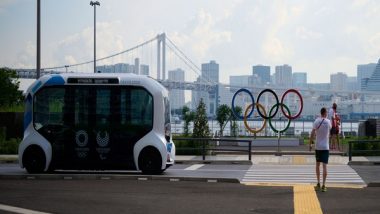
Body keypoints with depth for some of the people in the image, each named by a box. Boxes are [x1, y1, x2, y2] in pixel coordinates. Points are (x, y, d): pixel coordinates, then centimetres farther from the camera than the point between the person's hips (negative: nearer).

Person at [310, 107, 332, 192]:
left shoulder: (316, 121, -6)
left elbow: (312, 133, -9)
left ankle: (318, 183, 15)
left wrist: (310, 143, -1)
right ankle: (323, 185, -9)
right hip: (325, 147, -1)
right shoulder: (328, 121, -3)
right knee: (325, 165, -3)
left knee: (317, 164, 15)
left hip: (318, 146, 1)